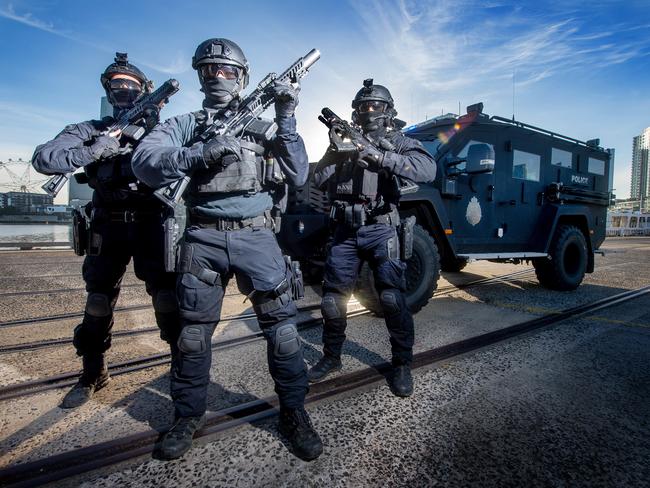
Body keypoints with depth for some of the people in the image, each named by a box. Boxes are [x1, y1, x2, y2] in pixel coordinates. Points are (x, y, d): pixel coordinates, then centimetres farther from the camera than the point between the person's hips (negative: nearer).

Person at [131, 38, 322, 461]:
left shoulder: (263, 126, 12)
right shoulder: (185, 125, 12)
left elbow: (298, 176, 2)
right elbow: (144, 161, -4)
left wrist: (286, 120, -6)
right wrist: (197, 154, -20)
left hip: (257, 237, 0)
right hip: (203, 239, 1)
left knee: (282, 326, -1)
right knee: (194, 332, 8)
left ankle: (293, 411, 18)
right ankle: (188, 415, 28)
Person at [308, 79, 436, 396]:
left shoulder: (397, 142, 5)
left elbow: (428, 170, -15)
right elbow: (319, 182, 7)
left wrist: (379, 157, -24)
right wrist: (337, 153, -9)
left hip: (380, 230, -3)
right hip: (344, 231, 4)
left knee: (392, 298, -9)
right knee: (333, 297, 7)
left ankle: (402, 365, 9)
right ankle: (331, 358, 25)